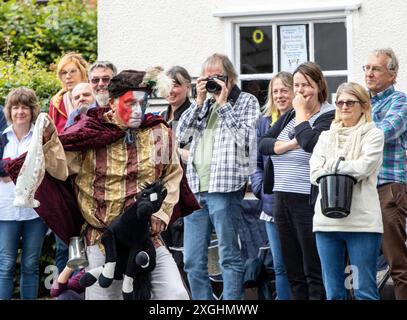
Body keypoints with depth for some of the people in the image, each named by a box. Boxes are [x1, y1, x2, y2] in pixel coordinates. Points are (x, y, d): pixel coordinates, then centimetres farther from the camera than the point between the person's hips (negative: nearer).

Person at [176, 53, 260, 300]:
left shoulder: (246, 101, 4)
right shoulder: (205, 103, 19)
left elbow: (245, 139, -11)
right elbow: (181, 135, 9)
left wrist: (224, 103, -8)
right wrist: (200, 101, 2)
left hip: (224, 189, -6)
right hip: (195, 187, 6)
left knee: (229, 257, -3)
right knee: (193, 259, 6)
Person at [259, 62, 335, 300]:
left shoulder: (329, 116, -6)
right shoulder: (289, 116, 15)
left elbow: (310, 142, -24)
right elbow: (263, 144, 5)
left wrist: (301, 112, -10)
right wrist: (290, 144, -12)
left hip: (309, 202, -7)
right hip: (283, 199, 7)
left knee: (314, 271, -4)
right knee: (293, 272, 10)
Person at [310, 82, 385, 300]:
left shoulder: (373, 135, 5)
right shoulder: (326, 136, 17)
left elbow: (363, 167, -12)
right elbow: (315, 174, 4)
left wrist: (331, 166, -2)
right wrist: (348, 173, -7)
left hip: (362, 221, -4)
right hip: (327, 221, 4)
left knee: (364, 290, -4)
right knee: (333, 292, 7)